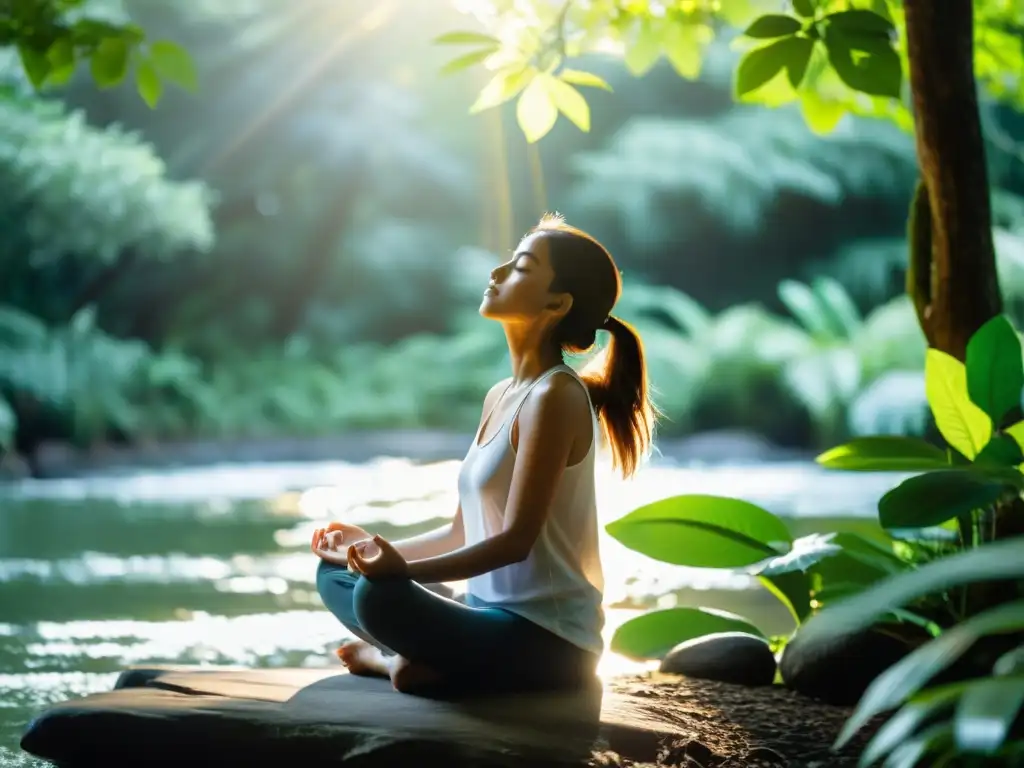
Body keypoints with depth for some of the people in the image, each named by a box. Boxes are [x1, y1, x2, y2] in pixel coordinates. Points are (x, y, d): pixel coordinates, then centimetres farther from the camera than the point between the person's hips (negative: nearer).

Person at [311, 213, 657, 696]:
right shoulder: (500, 396, 13)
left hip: (548, 642, -10)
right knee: (333, 574, 9)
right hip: (493, 620, 10)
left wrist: (401, 569, -29)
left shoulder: (555, 397, -15)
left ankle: (387, 657, -2)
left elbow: (515, 540, -20)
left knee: (380, 596, -31)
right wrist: (377, 546, 18)